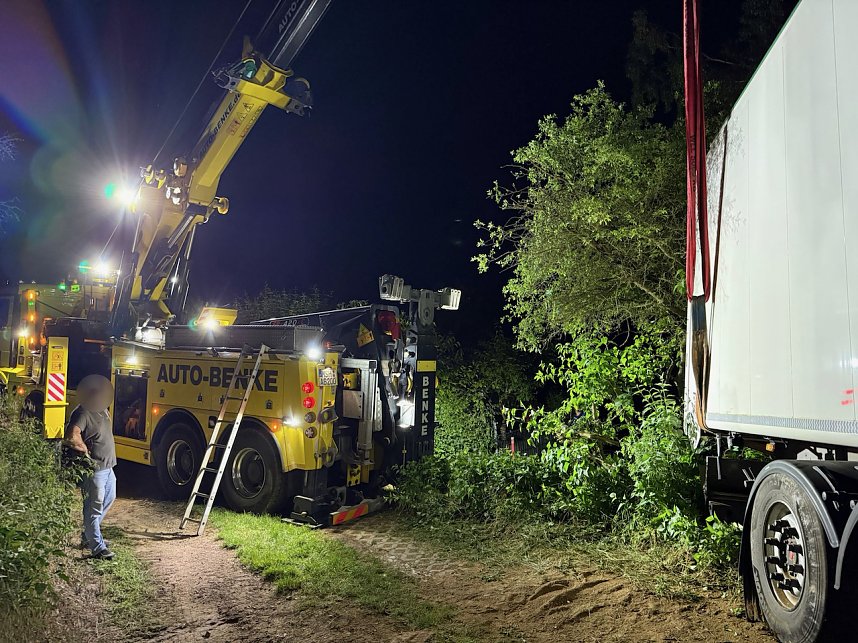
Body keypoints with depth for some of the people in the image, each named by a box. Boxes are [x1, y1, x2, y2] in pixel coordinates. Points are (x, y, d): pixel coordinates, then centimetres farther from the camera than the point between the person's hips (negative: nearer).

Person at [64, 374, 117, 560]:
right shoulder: (82, 413, -20)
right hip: (94, 468, -10)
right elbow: (72, 436, -35)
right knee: (94, 508, -1)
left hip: (107, 466, 10)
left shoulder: (102, 410, 8)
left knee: (108, 499, 23)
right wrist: (86, 451, -20)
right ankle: (98, 547, 7)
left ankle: (88, 535, 37)